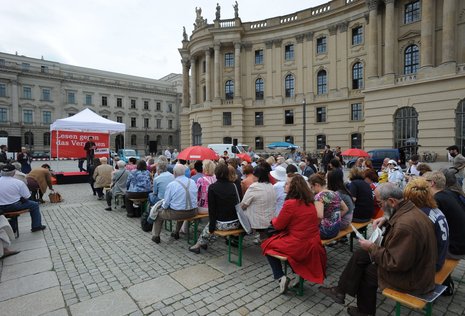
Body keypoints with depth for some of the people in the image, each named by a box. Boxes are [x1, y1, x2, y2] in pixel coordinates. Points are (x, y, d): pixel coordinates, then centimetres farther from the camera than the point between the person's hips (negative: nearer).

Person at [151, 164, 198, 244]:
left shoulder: (171, 185, -13)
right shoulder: (193, 182, 0)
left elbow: (166, 204, -8)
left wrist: (163, 206, 14)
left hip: (177, 213, -5)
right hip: (192, 212, 5)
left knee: (159, 213, 22)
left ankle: (155, 236, 31)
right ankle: (176, 233, 49)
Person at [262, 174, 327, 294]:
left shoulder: (290, 203, -20)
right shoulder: (309, 202, 3)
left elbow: (278, 225, -9)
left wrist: (273, 220, 13)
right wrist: (278, 220, 13)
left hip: (299, 247, -7)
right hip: (314, 244, 7)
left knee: (267, 245, 15)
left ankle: (281, 277, 7)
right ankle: (299, 273, 26)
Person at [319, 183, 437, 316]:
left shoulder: (405, 226, -35)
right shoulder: (410, 209, -4)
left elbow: (396, 263, -30)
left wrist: (372, 248, -18)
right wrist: (386, 221, 2)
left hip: (410, 278, -9)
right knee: (360, 255, 7)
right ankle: (341, 290, 19)